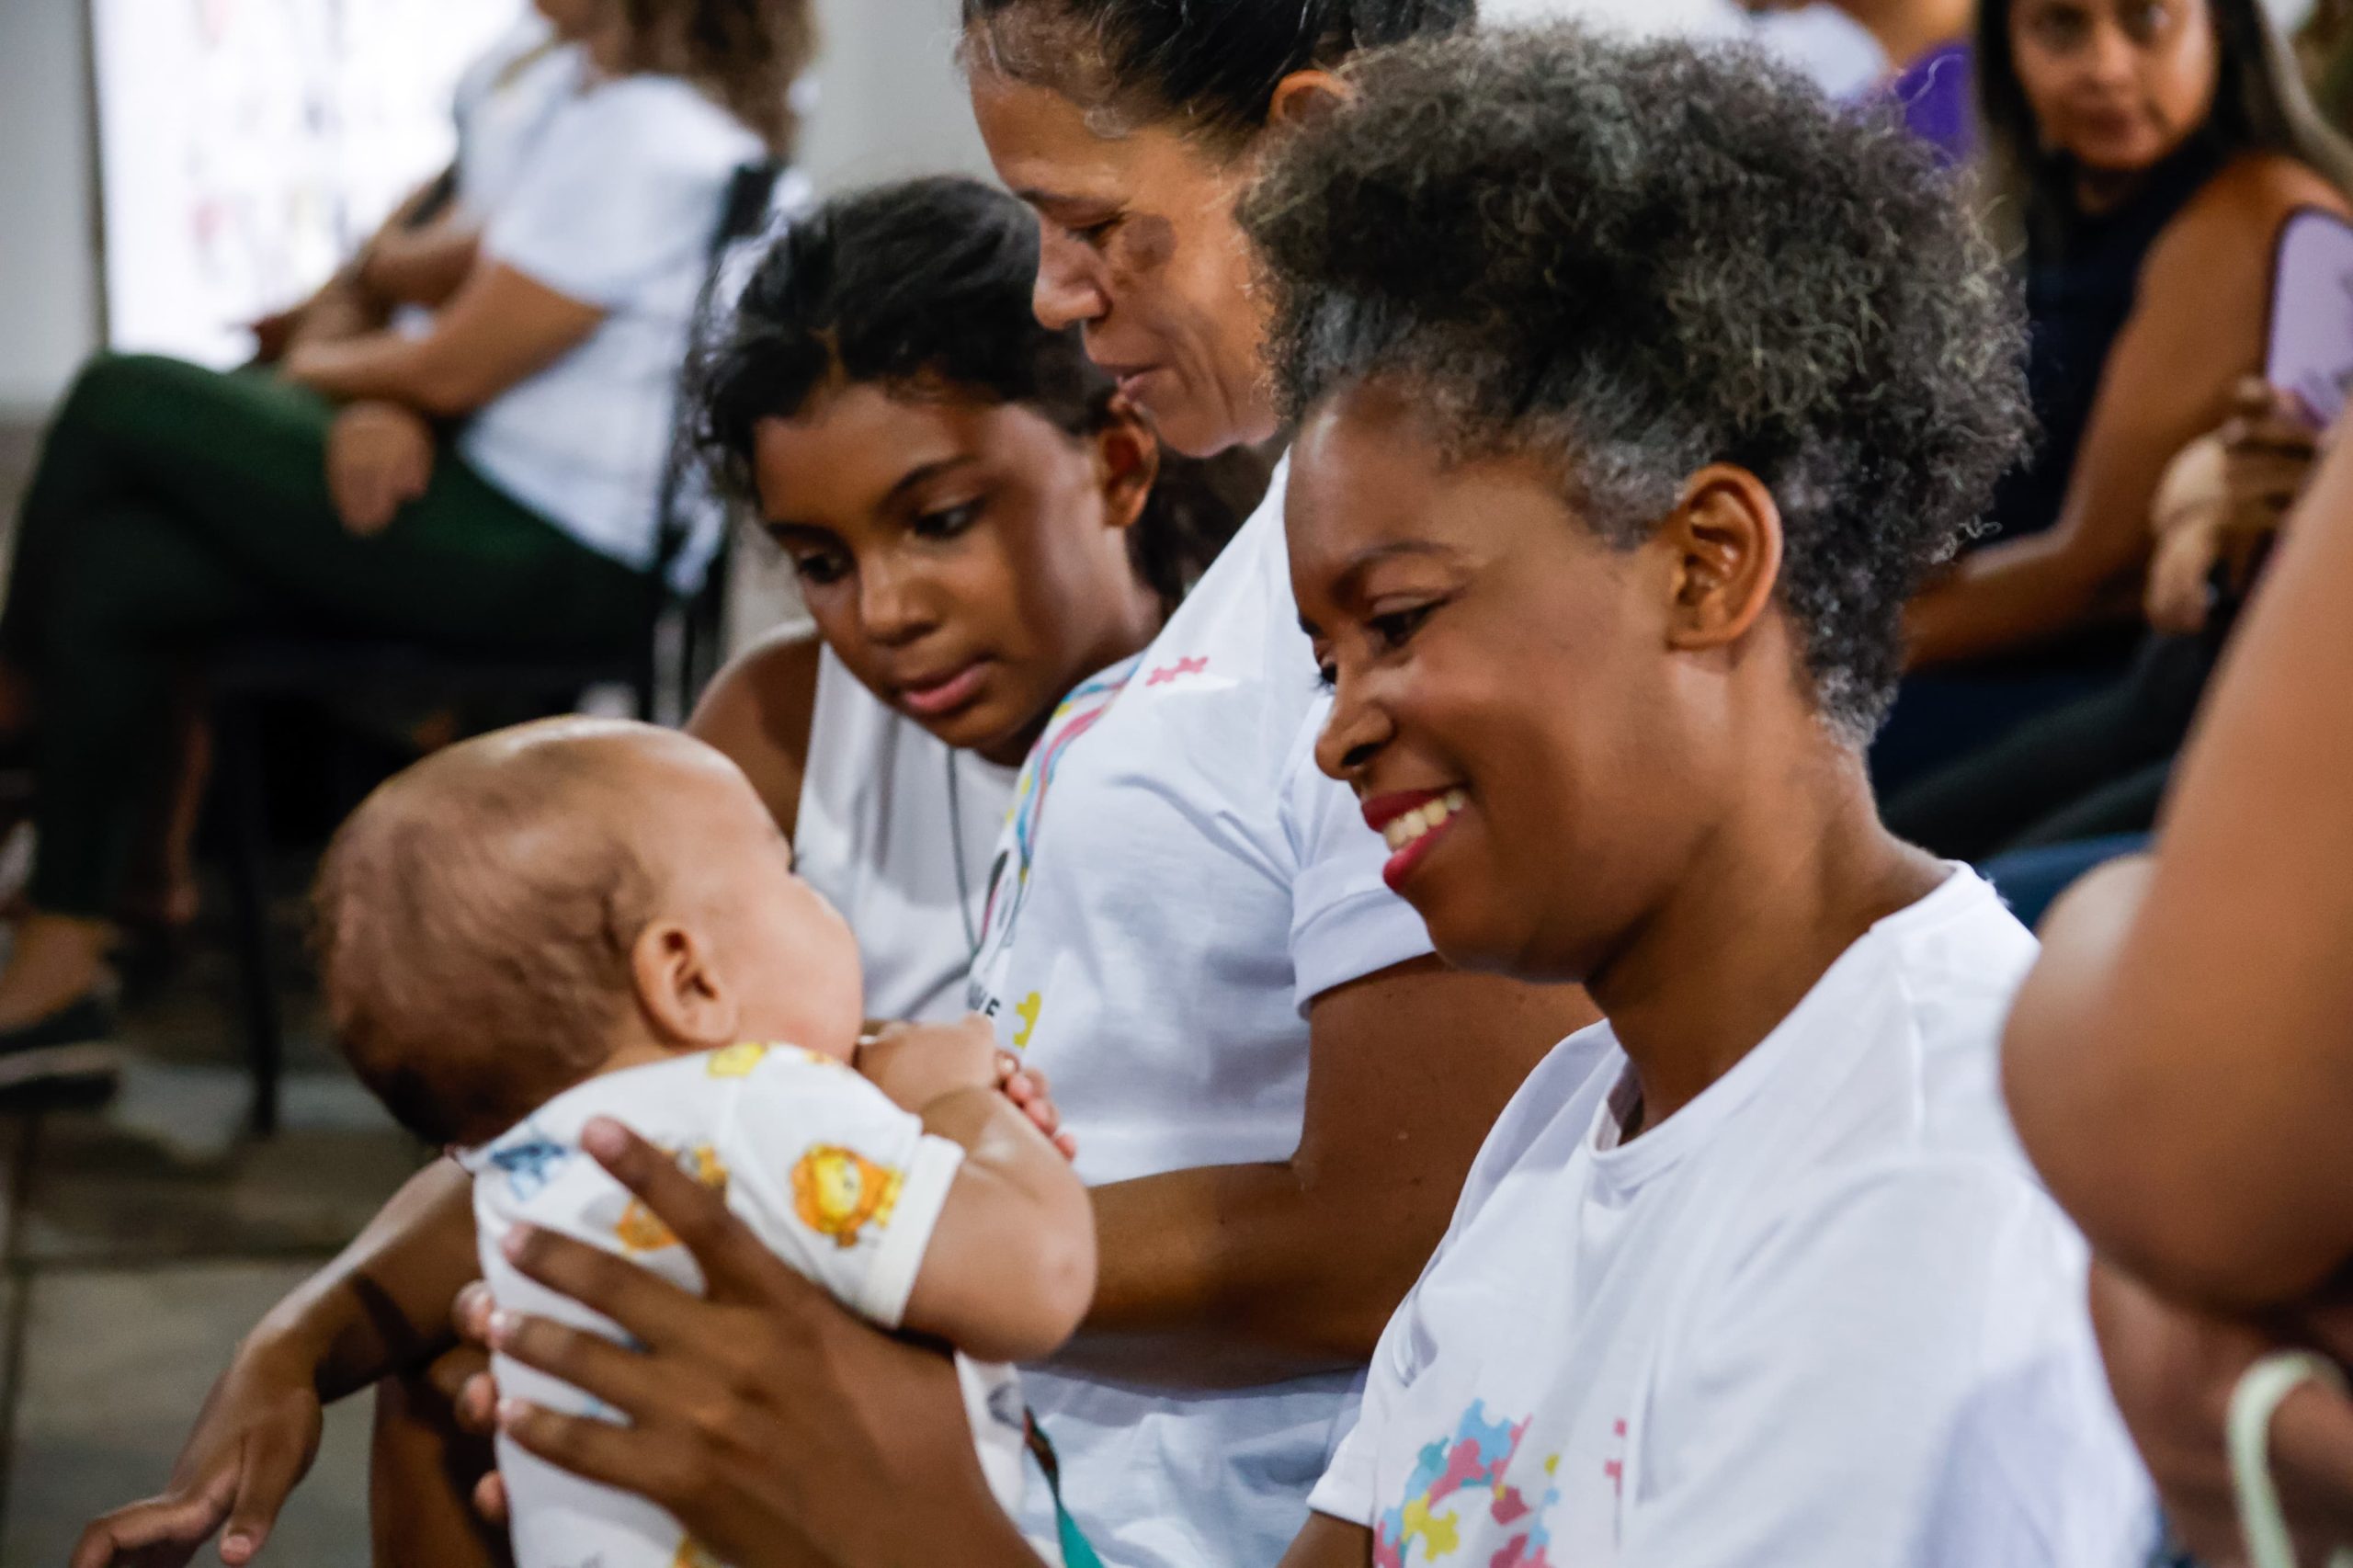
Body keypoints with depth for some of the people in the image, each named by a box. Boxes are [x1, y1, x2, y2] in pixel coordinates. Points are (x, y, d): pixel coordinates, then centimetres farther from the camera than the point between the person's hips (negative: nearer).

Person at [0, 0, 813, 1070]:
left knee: (120, 406, -6)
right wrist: (380, 410, -5)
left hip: (549, 566, -10)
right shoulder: (604, 100, 14)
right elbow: (482, 323, 16)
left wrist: (323, 371, 5)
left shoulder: (645, 138, -19)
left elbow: (457, 368, -15)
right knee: (113, 569, 1)